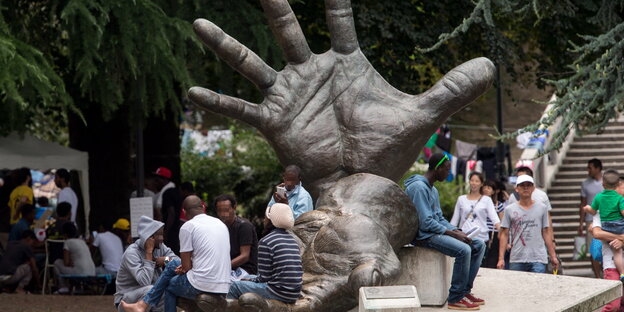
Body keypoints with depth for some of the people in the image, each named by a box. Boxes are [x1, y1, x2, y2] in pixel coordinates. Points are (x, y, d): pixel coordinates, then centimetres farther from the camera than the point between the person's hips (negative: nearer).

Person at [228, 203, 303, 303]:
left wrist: (250, 280, 10)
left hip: (279, 293, -8)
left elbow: (264, 277, -12)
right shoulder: (292, 240, 12)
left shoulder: (266, 242, -11)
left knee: (235, 286, 5)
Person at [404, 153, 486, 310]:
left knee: (479, 245, 2)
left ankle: (465, 291, 1)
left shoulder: (433, 190, 17)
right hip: (423, 235, -10)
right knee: (463, 250, -28)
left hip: (436, 231, 10)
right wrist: (453, 234, -18)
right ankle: (455, 298, -21)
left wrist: (457, 231, 0)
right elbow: (426, 222, -22)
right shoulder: (419, 188, -16)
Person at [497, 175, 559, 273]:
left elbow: (546, 233, 12)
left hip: (538, 259, -1)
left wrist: (553, 256, 9)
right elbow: (504, 235, 6)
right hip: (516, 260, 1)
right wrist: (501, 259, -1)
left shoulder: (541, 208, 9)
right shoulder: (509, 210, 8)